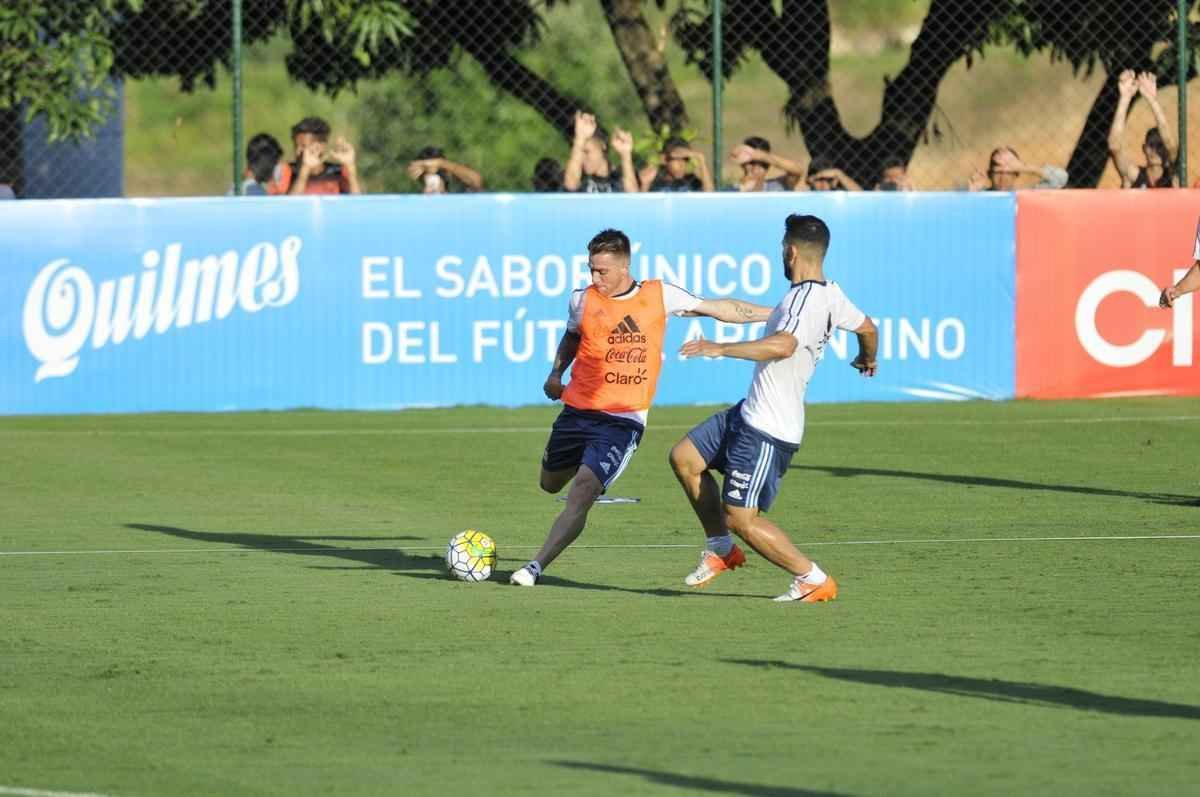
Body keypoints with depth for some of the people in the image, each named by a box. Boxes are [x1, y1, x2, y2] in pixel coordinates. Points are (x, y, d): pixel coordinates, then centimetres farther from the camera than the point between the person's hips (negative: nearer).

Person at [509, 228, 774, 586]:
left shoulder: (659, 295, -4)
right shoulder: (583, 300, 0)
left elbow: (718, 308, 6)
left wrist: (775, 314, 9)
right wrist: (556, 373, 7)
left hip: (624, 420, -3)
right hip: (578, 410, 4)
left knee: (579, 495, -18)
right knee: (550, 484, 18)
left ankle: (536, 566, -16)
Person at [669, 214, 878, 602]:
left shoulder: (805, 299, -24)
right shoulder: (830, 294, 5)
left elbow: (783, 345, -43)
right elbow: (867, 327, 23)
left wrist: (721, 349, -41)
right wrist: (867, 358, 46)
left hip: (768, 432, -10)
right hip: (751, 411, 10)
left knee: (741, 518, -7)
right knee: (684, 458, 15)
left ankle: (814, 580, 3)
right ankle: (721, 550, 24)